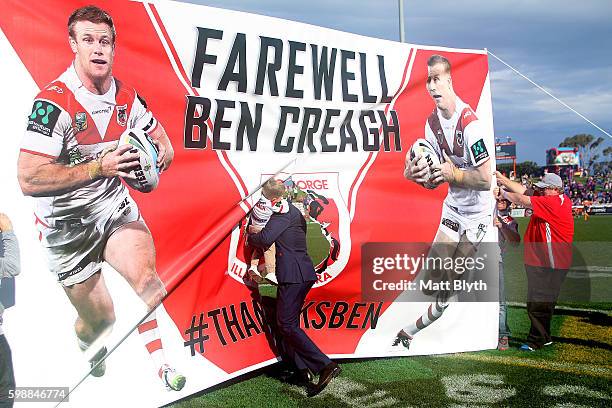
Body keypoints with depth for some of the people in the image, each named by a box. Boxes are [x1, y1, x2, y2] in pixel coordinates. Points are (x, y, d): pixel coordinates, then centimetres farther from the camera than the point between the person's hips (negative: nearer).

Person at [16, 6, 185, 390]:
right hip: (67, 225, -3)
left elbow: (163, 144, 13)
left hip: (115, 206, 4)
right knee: (100, 318, 8)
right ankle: (90, 348, 45)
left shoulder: (128, 97, -1)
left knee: (146, 276, -24)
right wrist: (99, 167, -28)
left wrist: (154, 161, -11)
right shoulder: (53, 102, -20)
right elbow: (29, 179, -25)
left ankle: (157, 360, -4)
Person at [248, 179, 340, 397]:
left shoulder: (284, 212, -11)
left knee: (287, 325, -10)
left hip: (293, 275, -10)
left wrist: (250, 236, 0)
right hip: (300, 274, 10)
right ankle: (303, 369, 17)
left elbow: (265, 238, -21)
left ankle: (325, 365, -14)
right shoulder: (292, 211, 20)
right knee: (289, 322, 15)